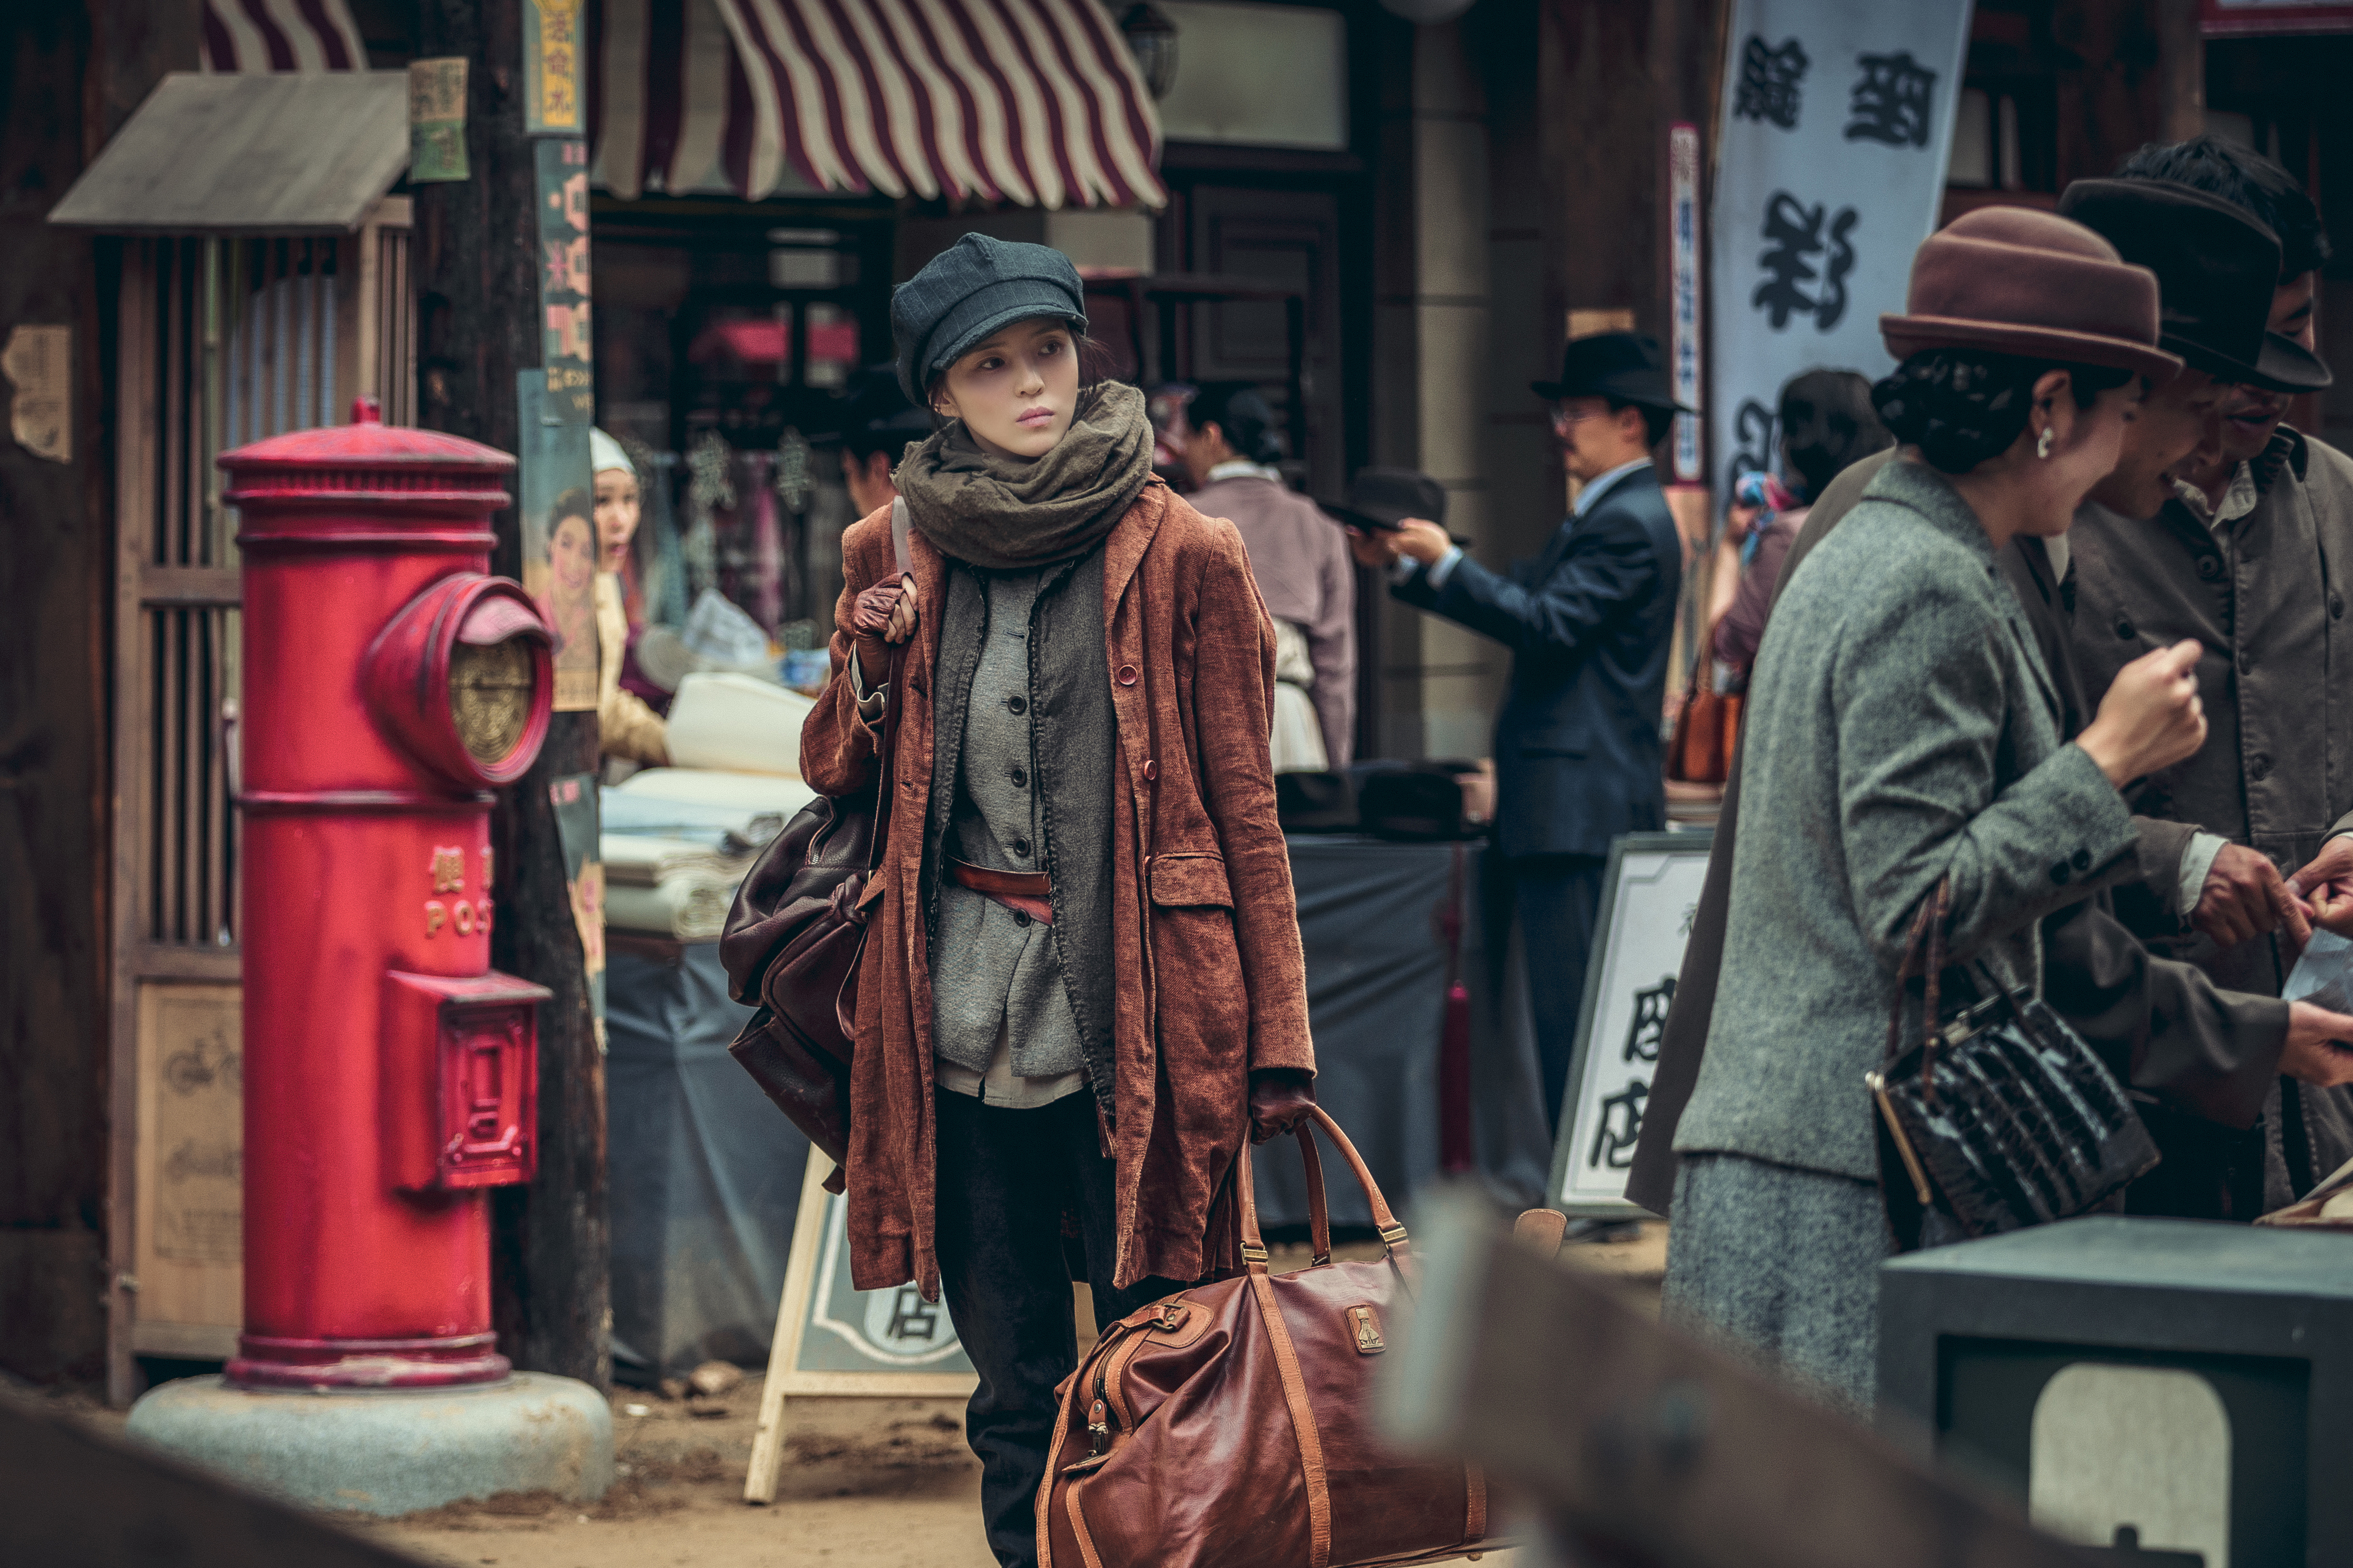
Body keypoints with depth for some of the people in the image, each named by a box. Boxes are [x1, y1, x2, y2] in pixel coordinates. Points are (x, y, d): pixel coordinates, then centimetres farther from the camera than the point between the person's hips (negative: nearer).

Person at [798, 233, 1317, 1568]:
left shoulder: (1184, 556, 0)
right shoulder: (897, 557, 10)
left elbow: (1244, 806, 1)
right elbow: (835, 771, 21)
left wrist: (1277, 1042, -3)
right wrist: (869, 672, -2)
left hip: (1137, 1014, -3)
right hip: (962, 1022, 3)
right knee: (1013, 1378, 8)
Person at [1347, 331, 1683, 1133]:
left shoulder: (1627, 525, -12)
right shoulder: (1603, 517, 21)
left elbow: (1547, 625, -20)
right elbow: (1521, 600, 22)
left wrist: (1445, 561, -15)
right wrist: (1407, 566, 17)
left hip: (1581, 807, -11)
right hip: (1583, 803, 11)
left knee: (1573, 1005, -11)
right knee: (1567, 1002, 11)